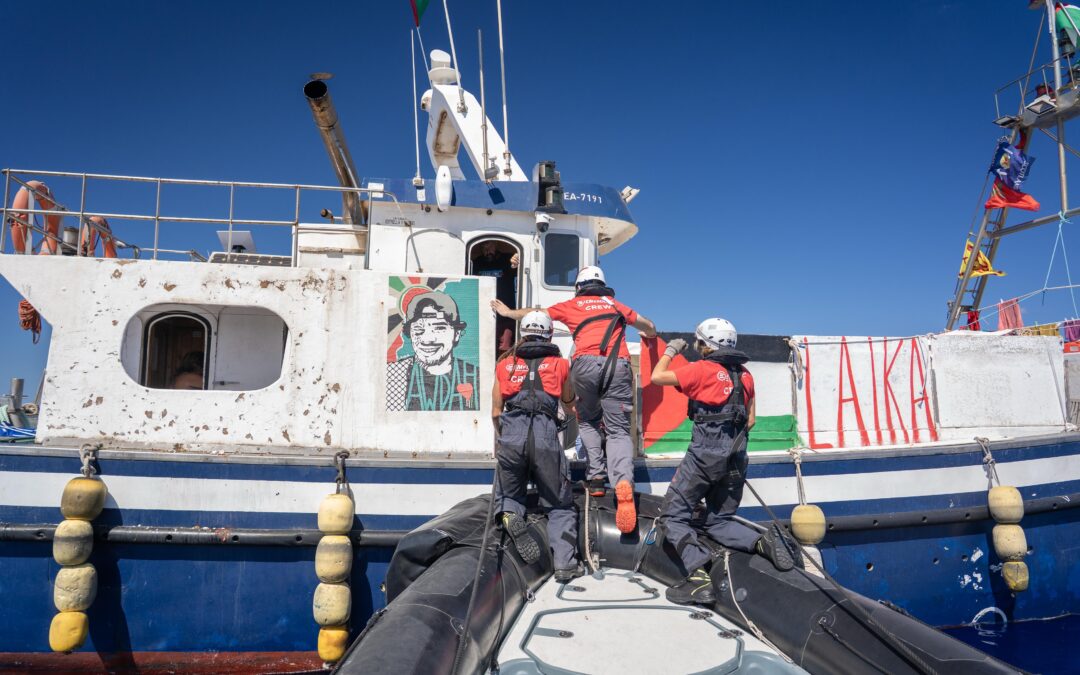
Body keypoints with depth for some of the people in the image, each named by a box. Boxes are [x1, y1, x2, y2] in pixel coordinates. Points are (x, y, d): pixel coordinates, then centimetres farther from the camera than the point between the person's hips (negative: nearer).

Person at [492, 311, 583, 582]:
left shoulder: (505, 364, 20)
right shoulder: (560, 364, 18)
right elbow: (569, 408, 32)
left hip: (511, 436, 1)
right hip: (546, 436, -1)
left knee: (507, 494, 21)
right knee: (559, 506, 12)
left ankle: (510, 516, -11)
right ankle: (564, 563, -1)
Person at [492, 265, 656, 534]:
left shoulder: (572, 305, 24)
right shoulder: (617, 306, 28)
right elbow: (649, 327, 33)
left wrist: (508, 312, 53)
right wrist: (650, 334, 58)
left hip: (587, 363, -1)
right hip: (618, 366, 1)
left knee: (588, 422, 21)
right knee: (618, 430, 0)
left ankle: (596, 477, 6)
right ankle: (623, 482, -24)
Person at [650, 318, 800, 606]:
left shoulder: (702, 369, -7)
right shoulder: (745, 375, 13)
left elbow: (657, 377, -4)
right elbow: (750, 420, 18)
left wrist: (670, 350, 12)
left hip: (704, 455, -7)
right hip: (736, 459, 7)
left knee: (673, 515, 1)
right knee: (719, 521, 20)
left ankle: (699, 577, -16)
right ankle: (763, 541, -5)